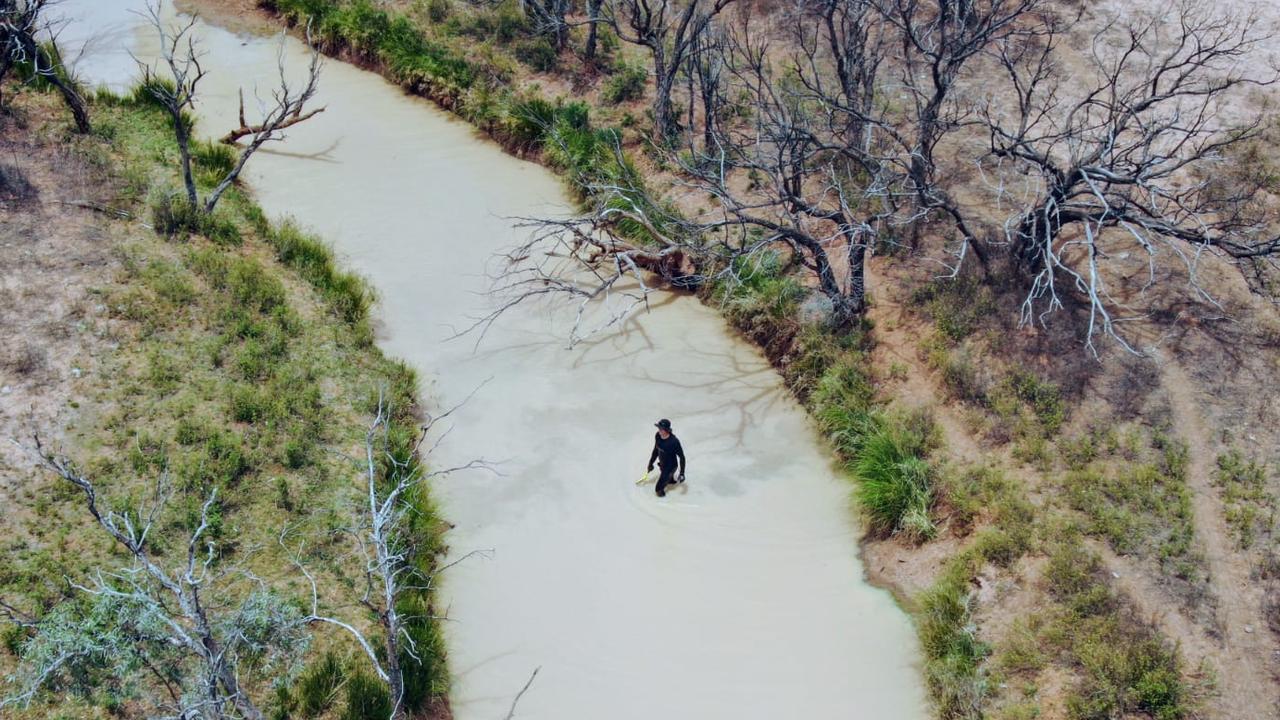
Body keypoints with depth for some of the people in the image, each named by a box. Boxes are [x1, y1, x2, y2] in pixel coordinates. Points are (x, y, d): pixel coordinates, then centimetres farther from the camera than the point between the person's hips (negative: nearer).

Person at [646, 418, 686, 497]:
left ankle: (660, 489, 29)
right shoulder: (657, 436, -14)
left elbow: (681, 457, -21)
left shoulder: (674, 441, -33)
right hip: (662, 464, 6)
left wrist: (682, 473, -21)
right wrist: (651, 462, 14)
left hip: (671, 466, -6)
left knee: (659, 487, -4)